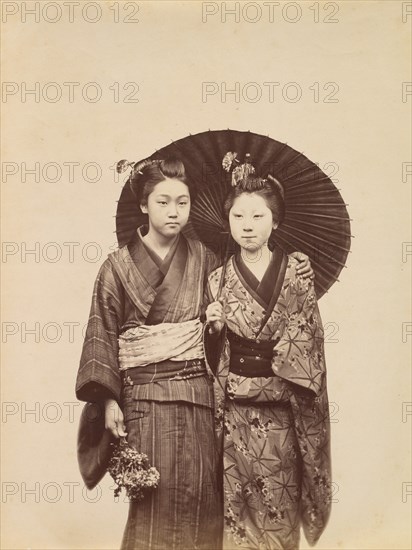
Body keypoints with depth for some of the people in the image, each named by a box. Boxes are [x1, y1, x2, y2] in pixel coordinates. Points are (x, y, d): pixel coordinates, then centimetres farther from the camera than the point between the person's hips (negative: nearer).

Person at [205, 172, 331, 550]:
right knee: (239, 504, 6)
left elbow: (309, 341, -2)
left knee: (282, 503, 6)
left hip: (282, 408, -1)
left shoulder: (296, 272, -2)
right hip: (236, 408, 1)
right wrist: (214, 329, -10)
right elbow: (212, 354, 9)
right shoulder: (219, 280, 4)